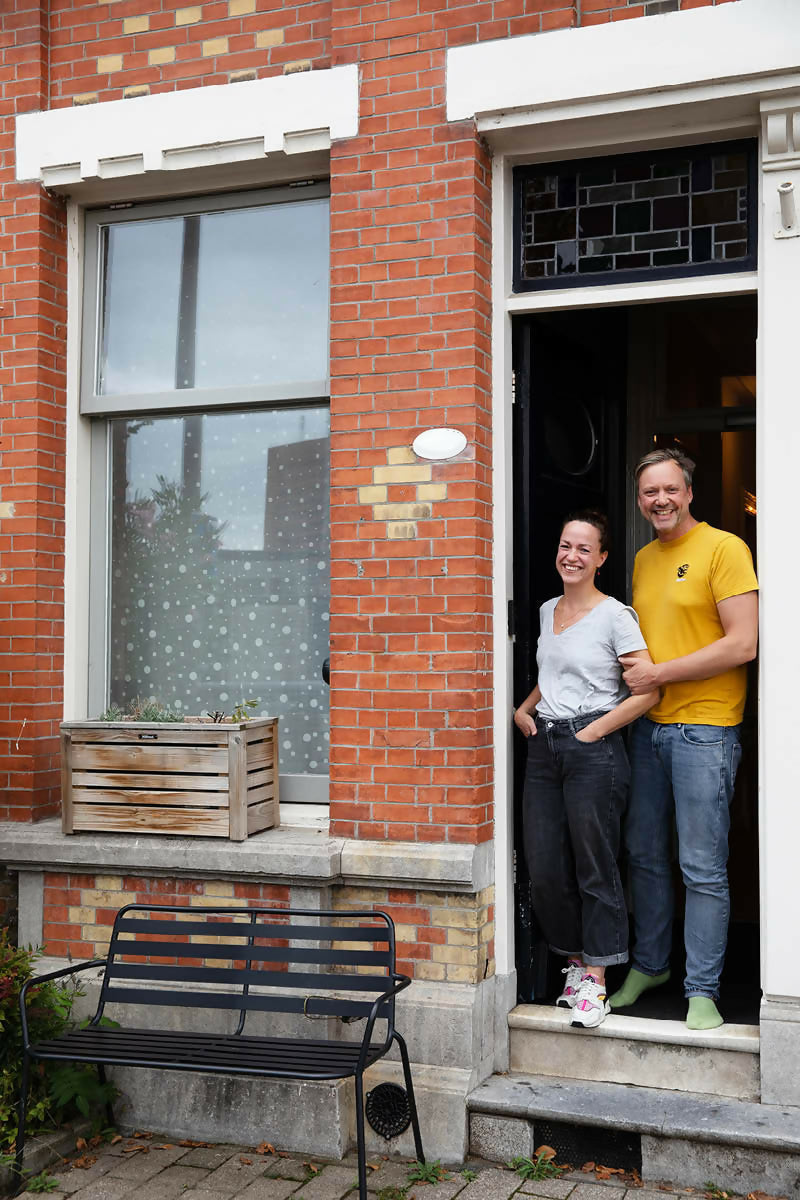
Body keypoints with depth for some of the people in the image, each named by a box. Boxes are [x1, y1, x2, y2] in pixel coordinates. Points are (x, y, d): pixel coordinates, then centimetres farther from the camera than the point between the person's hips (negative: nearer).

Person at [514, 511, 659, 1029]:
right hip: (544, 747, 7)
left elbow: (647, 691, -12)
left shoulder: (615, 616, -7)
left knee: (595, 869, 0)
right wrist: (525, 709, 12)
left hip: (593, 750, -7)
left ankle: (595, 982, 10)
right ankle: (577, 961, 25)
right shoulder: (547, 611, 14)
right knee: (544, 869, 7)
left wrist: (592, 731, -13)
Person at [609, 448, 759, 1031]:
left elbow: (742, 644, -15)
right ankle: (650, 964, 30)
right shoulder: (644, 559, 15)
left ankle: (703, 991, 8)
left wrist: (659, 673, -13)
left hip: (704, 728, -7)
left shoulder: (724, 548, -7)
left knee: (703, 868, -3)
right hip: (647, 726, 7)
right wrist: (632, 671, 6)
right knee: (644, 855, 14)